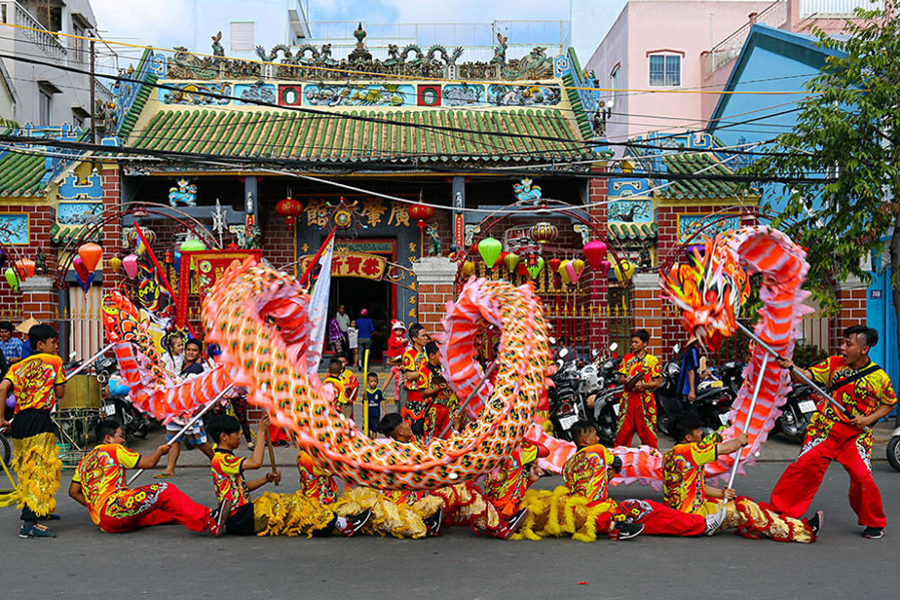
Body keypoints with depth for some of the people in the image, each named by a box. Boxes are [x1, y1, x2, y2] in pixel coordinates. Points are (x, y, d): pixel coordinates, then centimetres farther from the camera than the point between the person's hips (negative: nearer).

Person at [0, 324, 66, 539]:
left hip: (19, 421, 7)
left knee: (27, 469, 20)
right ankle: (30, 524, -15)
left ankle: (35, 511, 36)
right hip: (40, 420, -7)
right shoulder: (54, 361, 4)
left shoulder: (18, 366, 17)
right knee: (41, 470, -8)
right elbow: (60, 393, 6)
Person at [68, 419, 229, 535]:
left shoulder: (85, 461, 27)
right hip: (112, 507, -9)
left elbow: (73, 491, 22)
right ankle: (209, 521, -27)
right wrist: (160, 451, 23)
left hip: (103, 523, 9)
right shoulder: (114, 449, 4)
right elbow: (148, 462, 4)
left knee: (163, 512, 12)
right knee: (163, 491, -16)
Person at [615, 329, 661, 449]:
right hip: (629, 397, 3)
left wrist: (642, 385, -16)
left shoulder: (652, 360, 2)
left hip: (645, 398, -3)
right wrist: (627, 380, -13)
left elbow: (657, 382, 0)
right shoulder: (627, 358, 12)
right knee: (623, 429, 3)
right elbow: (620, 379, 10)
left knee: (647, 431, -1)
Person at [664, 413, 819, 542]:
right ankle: (805, 532, -4)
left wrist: (721, 493, 4)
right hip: (691, 515, -10)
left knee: (740, 502, 11)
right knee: (745, 510, -10)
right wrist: (739, 440, 7)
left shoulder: (672, 454, 13)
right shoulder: (688, 451, -19)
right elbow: (729, 448, -14)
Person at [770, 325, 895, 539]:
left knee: (862, 477, -10)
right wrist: (791, 367, -30)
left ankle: (874, 523, 16)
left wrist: (869, 419, -5)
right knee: (804, 465, -10)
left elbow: (890, 403, 10)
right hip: (825, 428, 1)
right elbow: (806, 376, -9)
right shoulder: (834, 363, 0)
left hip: (856, 434, -1)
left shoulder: (879, 377, -4)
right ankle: (778, 509, 1)